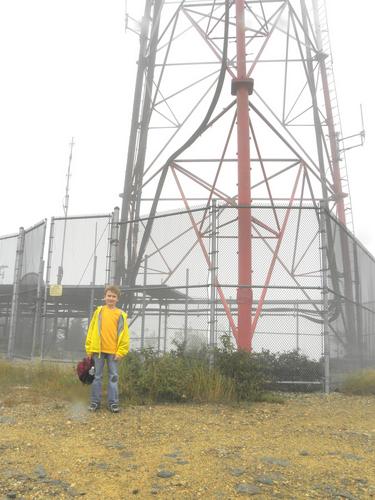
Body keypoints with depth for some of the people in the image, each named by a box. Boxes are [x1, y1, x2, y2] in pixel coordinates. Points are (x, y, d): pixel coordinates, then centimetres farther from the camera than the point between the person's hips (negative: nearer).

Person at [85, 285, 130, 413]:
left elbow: (124, 334, 1)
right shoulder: (98, 311, 4)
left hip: (113, 351, 0)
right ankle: (95, 402, 16)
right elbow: (91, 330, 5)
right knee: (97, 376, 8)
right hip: (98, 349, 0)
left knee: (113, 377, 4)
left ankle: (113, 403, 11)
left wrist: (121, 351, -5)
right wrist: (89, 349, 1)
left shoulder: (121, 315, 2)